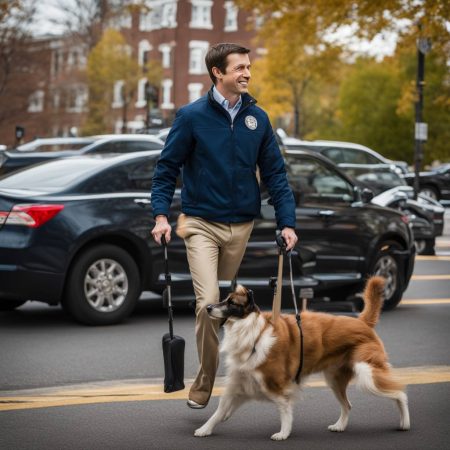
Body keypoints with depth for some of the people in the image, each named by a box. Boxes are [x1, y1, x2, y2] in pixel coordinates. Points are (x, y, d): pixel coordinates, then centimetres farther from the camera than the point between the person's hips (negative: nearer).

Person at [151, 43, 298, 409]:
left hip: (241, 226, 4)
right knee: (209, 302, -17)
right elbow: (167, 167, -3)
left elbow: (275, 173, 7)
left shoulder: (257, 118, 4)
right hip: (201, 224, -4)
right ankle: (204, 384, -3)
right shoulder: (192, 116, -6)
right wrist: (161, 215, -13)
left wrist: (287, 222, 0)